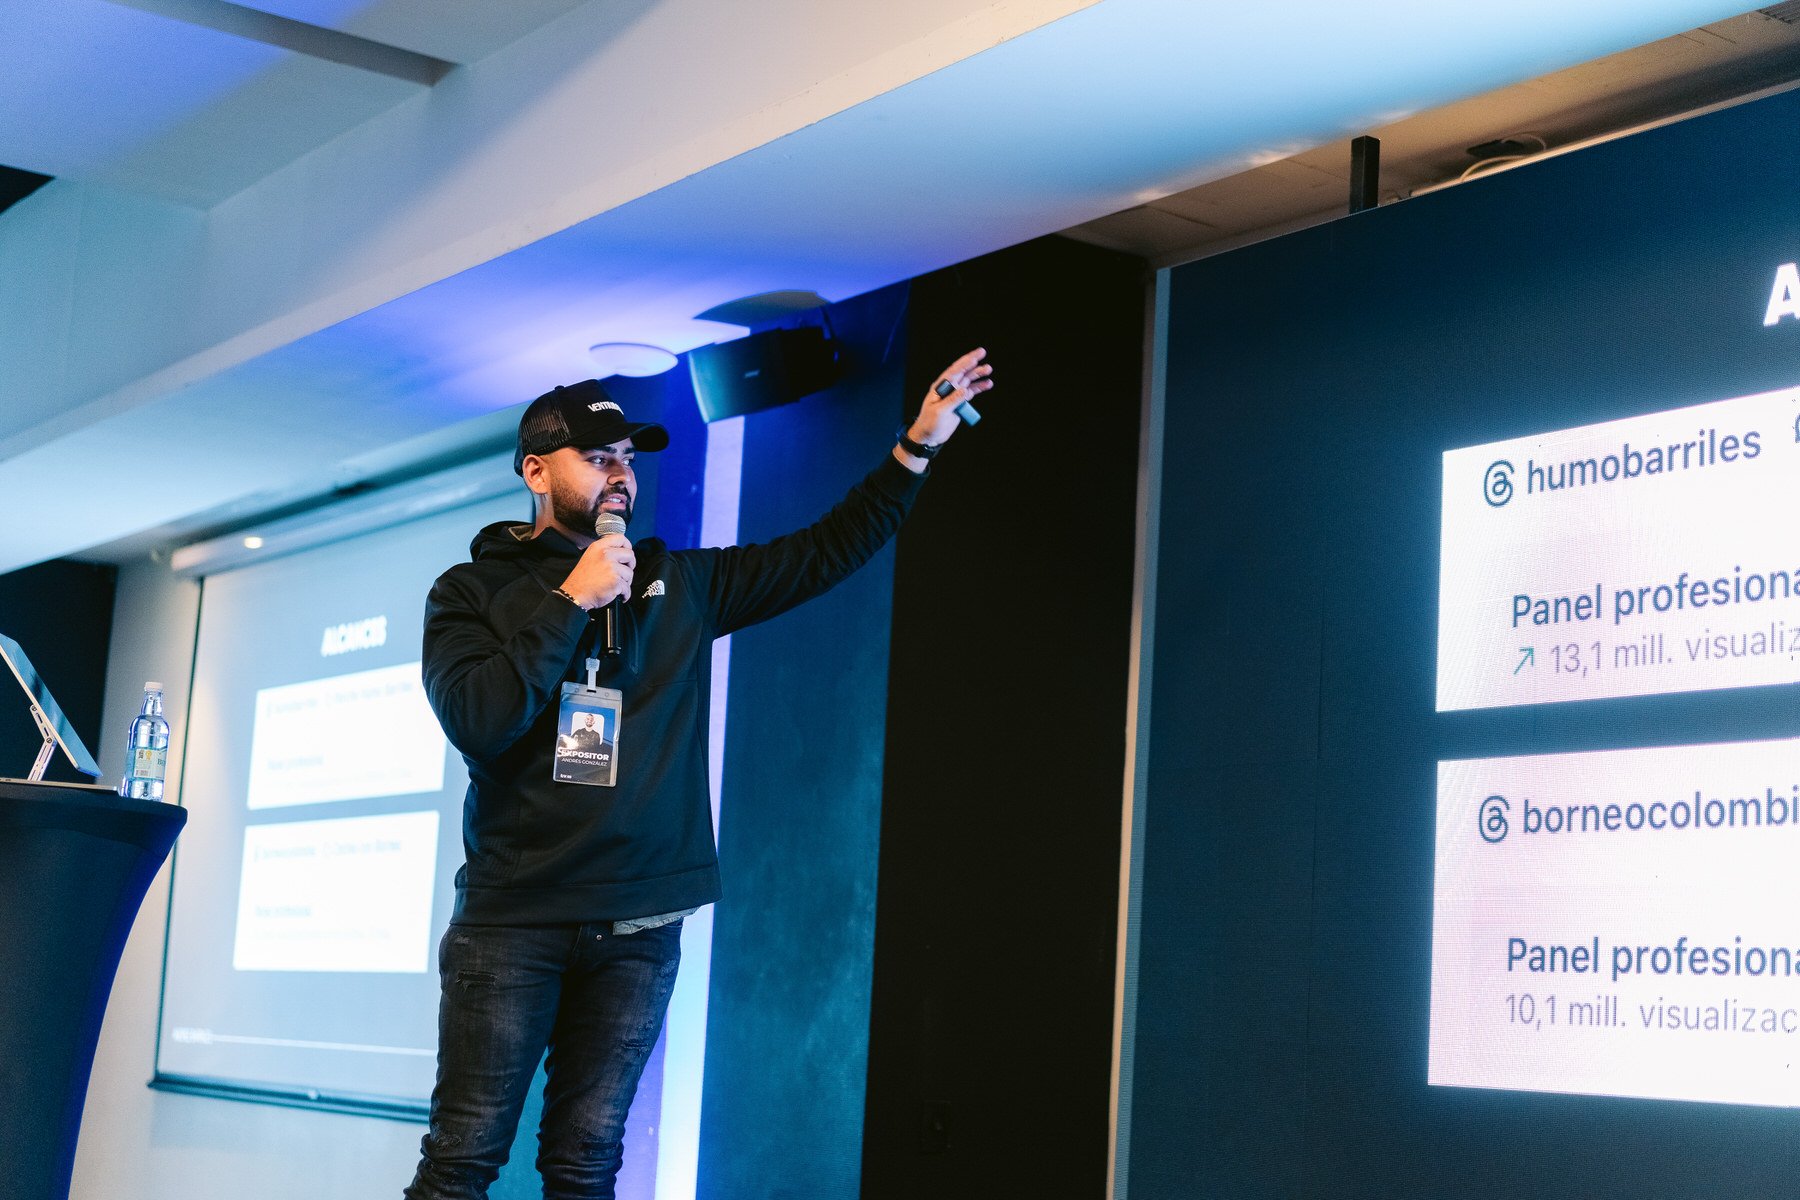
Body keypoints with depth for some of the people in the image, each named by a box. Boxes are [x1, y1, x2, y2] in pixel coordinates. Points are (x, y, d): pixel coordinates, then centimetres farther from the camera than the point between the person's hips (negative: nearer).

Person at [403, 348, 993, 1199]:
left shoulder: (680, 586, 12)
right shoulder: (472, 589, 3)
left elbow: (824, 554, 12)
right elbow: (475, 721, -13)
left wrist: (916, 447, 4)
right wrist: (572, 602, -13)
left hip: (638, 929, 3)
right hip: (512, 919, -3)